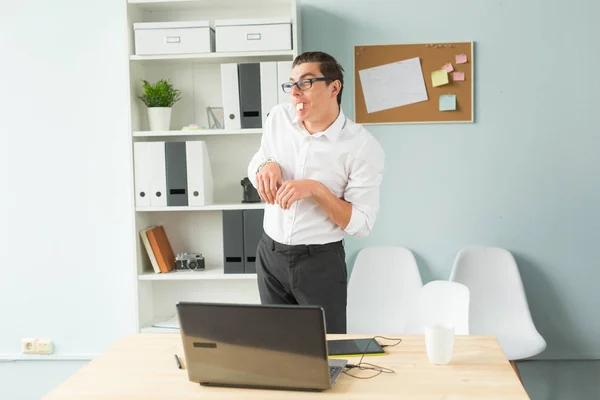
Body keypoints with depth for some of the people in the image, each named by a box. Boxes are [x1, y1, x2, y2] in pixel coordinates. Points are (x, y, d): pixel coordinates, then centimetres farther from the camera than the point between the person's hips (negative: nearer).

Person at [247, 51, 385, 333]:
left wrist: (315, 188, -25)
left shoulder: (364, 147, -15)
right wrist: (266, 166, -10)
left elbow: (361, 224, -14)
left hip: (320, 261, -4)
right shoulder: (278, 117, -2)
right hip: (269, 254, 4)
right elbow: (253, 166, 14)